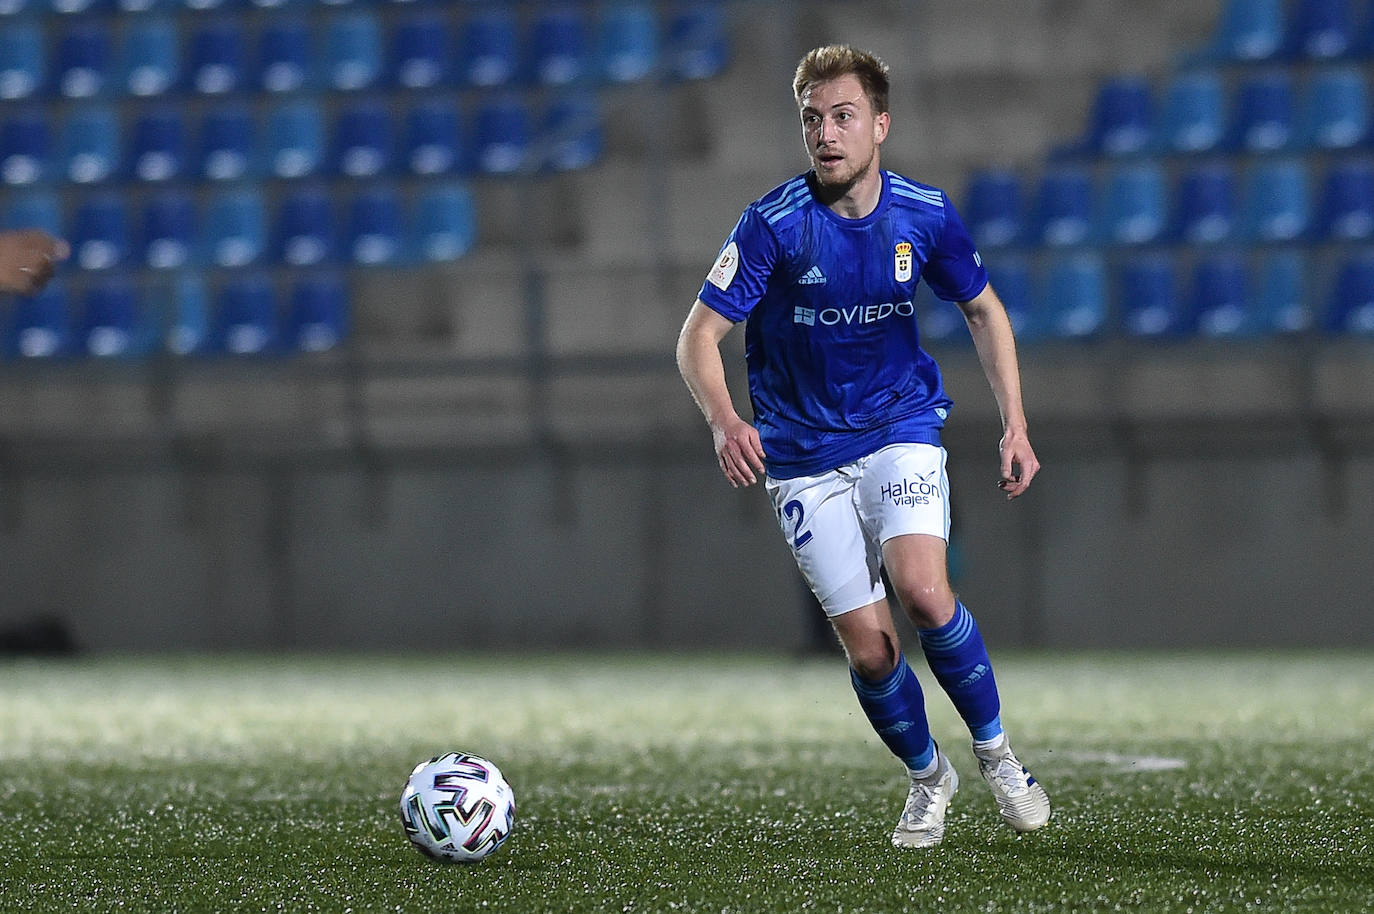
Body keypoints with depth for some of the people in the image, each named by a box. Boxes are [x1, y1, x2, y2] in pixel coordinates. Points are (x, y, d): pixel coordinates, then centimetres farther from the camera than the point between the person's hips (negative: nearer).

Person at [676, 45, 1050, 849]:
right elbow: (700, 336, -14)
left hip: (902, 429, 0)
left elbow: (984, 309, 10)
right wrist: (724, 418, -34)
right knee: (869, 647, -5)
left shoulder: (926, 215, -6)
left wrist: (1015, 425, 2)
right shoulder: (773, 224, -15)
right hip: (804, 456, 0)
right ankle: (928, 777, 24)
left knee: (921, 588, -25)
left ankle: (996, 751, -3)